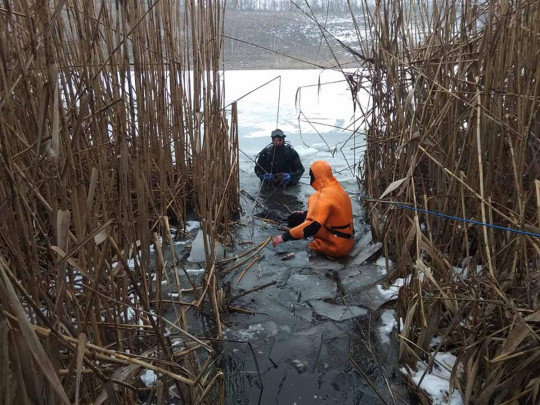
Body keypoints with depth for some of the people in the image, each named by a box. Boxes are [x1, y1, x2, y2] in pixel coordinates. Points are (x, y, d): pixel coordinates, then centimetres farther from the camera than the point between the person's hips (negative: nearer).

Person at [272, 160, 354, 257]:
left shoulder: (326, 195, -22)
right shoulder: (337, 188, 5)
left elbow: (313, 226, -31)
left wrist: (285, 236, -28)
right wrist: (303, 214, 25)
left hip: (336, 247, -9)